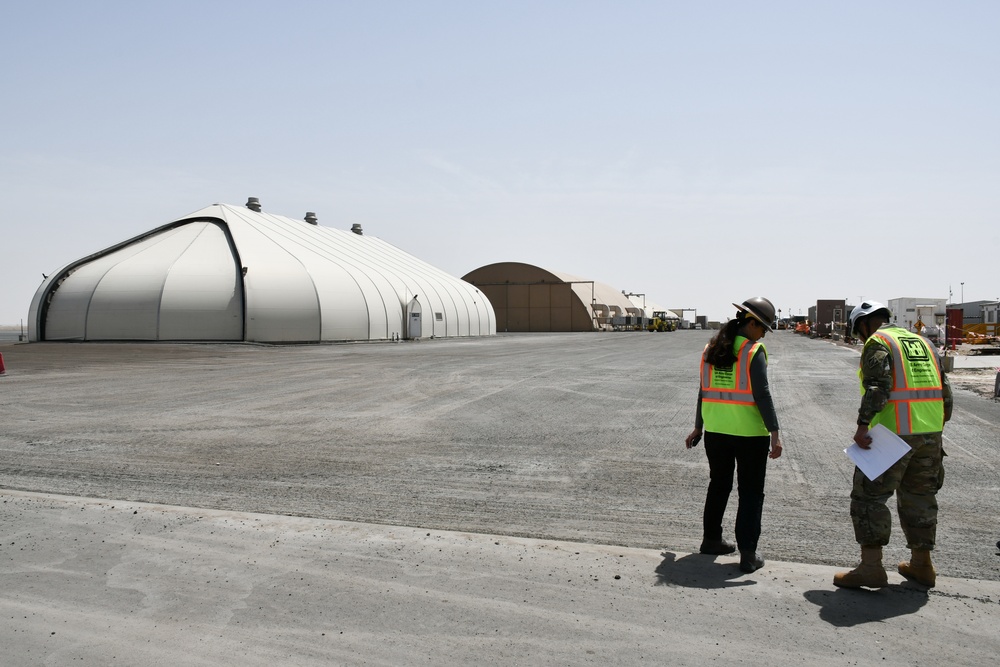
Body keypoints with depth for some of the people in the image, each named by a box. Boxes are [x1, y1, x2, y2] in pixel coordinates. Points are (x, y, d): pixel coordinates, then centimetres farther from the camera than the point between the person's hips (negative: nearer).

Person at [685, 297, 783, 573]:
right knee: (750, 494, 6)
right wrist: (775, 434, -16)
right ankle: (748, 554, 5)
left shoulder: (711, 349, 5)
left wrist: (698, 426, 18)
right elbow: (762, 395, -18)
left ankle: (711, 539, 32)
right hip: (750, 433, -6)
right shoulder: (753, 351, -13)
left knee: (718, 486, 21)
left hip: (716, 431, 6)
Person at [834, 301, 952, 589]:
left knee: (869, 496, -1)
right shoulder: (922, 341, 19)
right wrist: (937, 427, 24)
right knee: (919, 497, 18)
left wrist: (862, 426, -20)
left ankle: (871, 567, -3)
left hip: (893, 433, -8)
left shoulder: (877, 342, -4)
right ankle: (921, 564, 28)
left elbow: (878, 385, -20)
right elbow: (944, 389, 18)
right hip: (929, 433, 8)